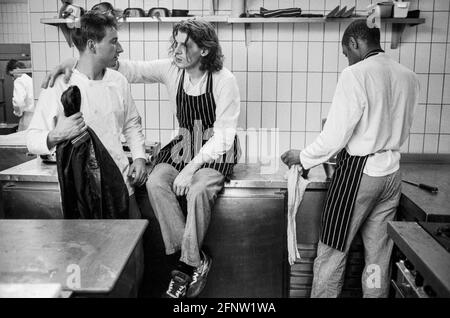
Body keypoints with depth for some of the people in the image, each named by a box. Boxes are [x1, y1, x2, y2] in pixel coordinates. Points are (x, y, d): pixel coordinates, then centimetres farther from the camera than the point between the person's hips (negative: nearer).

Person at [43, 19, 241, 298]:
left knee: (197, 191, -33)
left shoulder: (224, 80, -16)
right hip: (183, 144, 5)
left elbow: (224, 134, -17)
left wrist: (191, 168, -27)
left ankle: (187, 265, -12)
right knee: (156, 184, -23)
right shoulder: (171, 70, -3)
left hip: (216, 150, -4)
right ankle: (197, 260, -14)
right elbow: (131, 69, -5)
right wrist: (76, 61, -19)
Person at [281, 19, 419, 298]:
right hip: (392, 173, 7)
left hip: (358, 172, -6)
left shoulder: (355, 75, -15)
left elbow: (336, 136, -17)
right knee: (379, 256, 16)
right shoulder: (409, 77, 4)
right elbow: (401, 132, 13)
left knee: (332, 253, 7)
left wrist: (302, 158, -3)